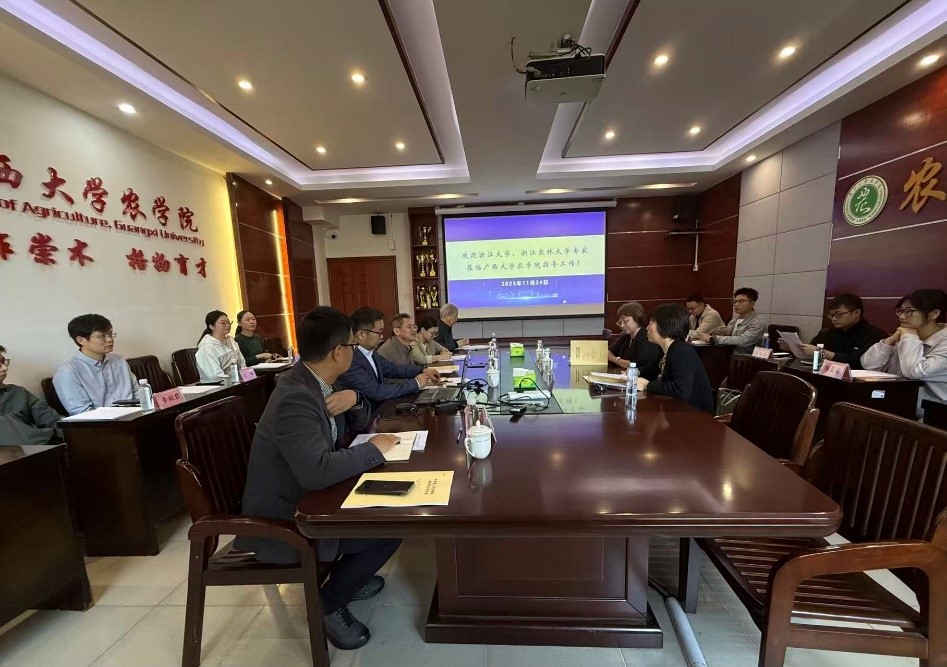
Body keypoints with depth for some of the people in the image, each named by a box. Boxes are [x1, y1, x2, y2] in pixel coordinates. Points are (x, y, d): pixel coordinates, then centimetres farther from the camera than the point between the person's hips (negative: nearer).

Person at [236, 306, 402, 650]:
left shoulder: (318, 383, -3)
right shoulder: (295, 397, -31)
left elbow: (358, 423, 10)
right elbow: (317, 471, -42)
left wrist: (353, 399, -13)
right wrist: (374, 449, -27)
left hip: (305, 498, 9)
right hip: (282, 521, -8)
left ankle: (347, 576, 25)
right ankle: (328, 603, 11)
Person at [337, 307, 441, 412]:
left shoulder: (369, 351, 1)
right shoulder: (349, 359, -24)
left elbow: (392, 368, 12)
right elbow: (375, 391, -28)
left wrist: (423, 371, 0)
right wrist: (415, 383, -19)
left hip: (379, 408, 7)